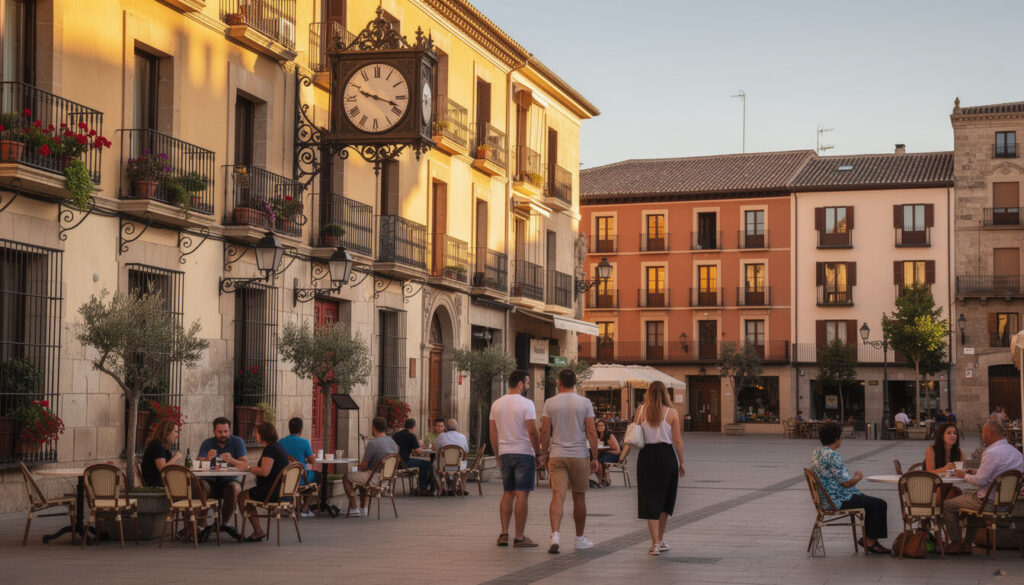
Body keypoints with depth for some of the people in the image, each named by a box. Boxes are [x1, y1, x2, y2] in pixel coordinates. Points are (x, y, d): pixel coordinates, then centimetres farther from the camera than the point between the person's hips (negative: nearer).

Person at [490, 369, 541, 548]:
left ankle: (504, 534, 9)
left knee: (507, 493, 14)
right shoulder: (526, 403, -11)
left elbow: (493, 433, 10)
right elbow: (532, 431, -15)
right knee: (522, 494, -3)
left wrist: (497, 455, 18)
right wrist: (538, 451, -5)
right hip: (524, 453, -6)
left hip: (504, 454, 6)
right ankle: (519, 537, -3)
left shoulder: (496, 404, 8)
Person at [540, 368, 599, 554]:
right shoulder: (585, 403, -2)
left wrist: (544, 453, 10)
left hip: (557, 455, 0)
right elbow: (591, 432, -5)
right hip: (579, 455, 0)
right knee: (579, 497, 11)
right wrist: (595, 458, 0)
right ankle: (580, 539, 21)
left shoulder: (550, 403, 0)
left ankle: (555, 535, -25)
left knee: (558, 496, -6)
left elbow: (545, 431, -2)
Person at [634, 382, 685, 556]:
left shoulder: (641, 410, 0)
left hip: (646, 456, 0)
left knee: (650, 501, 3)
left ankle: (655, 543, -5)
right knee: (665, 500, 15)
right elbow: (677, 440, -4)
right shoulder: (672, 413, -3)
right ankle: (660, 541, 22)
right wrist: (681, 463, 4)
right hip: (666, 455, 0)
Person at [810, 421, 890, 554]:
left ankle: (866, 537, 22)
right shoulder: (832, 456, -23)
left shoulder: (817, 452, 9)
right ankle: (871, 542, 1)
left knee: (873, 502, 22)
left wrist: (852, 476, 18)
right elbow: (847, 483, -24)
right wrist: (859, 477, -4)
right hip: (839, 501, -11)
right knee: (880, 504, -5)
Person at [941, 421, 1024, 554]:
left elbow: (979, 481, -22)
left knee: (946, 505, 6)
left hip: (989, 503, -9)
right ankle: (968, 543, 32)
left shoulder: (992, 453, -22)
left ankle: (955, 543, 17)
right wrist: (977, 472, 15)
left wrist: (964, 475, -3)